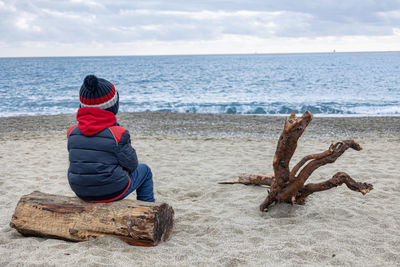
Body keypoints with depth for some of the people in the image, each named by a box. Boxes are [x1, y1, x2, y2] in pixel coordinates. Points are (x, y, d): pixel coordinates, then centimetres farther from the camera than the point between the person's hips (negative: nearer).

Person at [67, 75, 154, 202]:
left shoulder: (73, 133, -4)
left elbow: (78, 161, 9)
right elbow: (131, 164, -11)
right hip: (112, 192, -6)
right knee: (144, 170, 20)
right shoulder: (117, 134, -21)